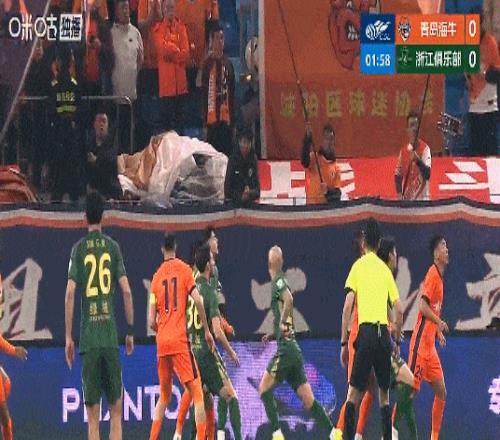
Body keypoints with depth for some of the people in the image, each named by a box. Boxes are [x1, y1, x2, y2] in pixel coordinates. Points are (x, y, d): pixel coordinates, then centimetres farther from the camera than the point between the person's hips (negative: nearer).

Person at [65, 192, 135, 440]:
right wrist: (130, 331, 9)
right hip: (111, 338, 0)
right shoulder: (113, 247, 5)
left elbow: (70, 293, -5)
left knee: (93, 415, 1)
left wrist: (68, 337, 0)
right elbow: (127, 291, 0)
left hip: (88, 339, 0)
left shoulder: (78, 249, 3)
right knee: (115, 410, 7)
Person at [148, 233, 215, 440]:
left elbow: (152, 321, 9)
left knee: (164, 396, 17)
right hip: (180, 340, -4)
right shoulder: (184, 269, 2)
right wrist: (207, 330, -2)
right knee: (196, 392, -5)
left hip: (161, 342, 5)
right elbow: (198, 300, -10)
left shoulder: (157, 277, 12)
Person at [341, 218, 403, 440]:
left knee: (353, 392, -1)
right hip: (384, 334, 3)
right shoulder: (385, 270, 13)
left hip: (366, 332, -3)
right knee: (384, 394, 13)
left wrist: (343, 343, 1)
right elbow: (399, 310, 9)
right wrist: (397, 340, 22)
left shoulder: (358, 266, 4)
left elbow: (347, 307, -3)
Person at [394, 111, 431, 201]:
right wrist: (399, 194, -4)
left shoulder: (425, 148, -5)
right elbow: (397, 175, 13)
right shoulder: (403, 150, 11)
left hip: (421, 198, -5)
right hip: (406, 199, 5)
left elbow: (427, 174, -17)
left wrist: (418, 160, -34)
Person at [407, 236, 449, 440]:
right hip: (420, 343, -9)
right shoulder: (432, 275, -11)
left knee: (441, 392, 9)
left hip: (431, 345, 9)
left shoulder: (439, 276, 17)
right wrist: (439, 322, -26)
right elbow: (423, 306, -20)